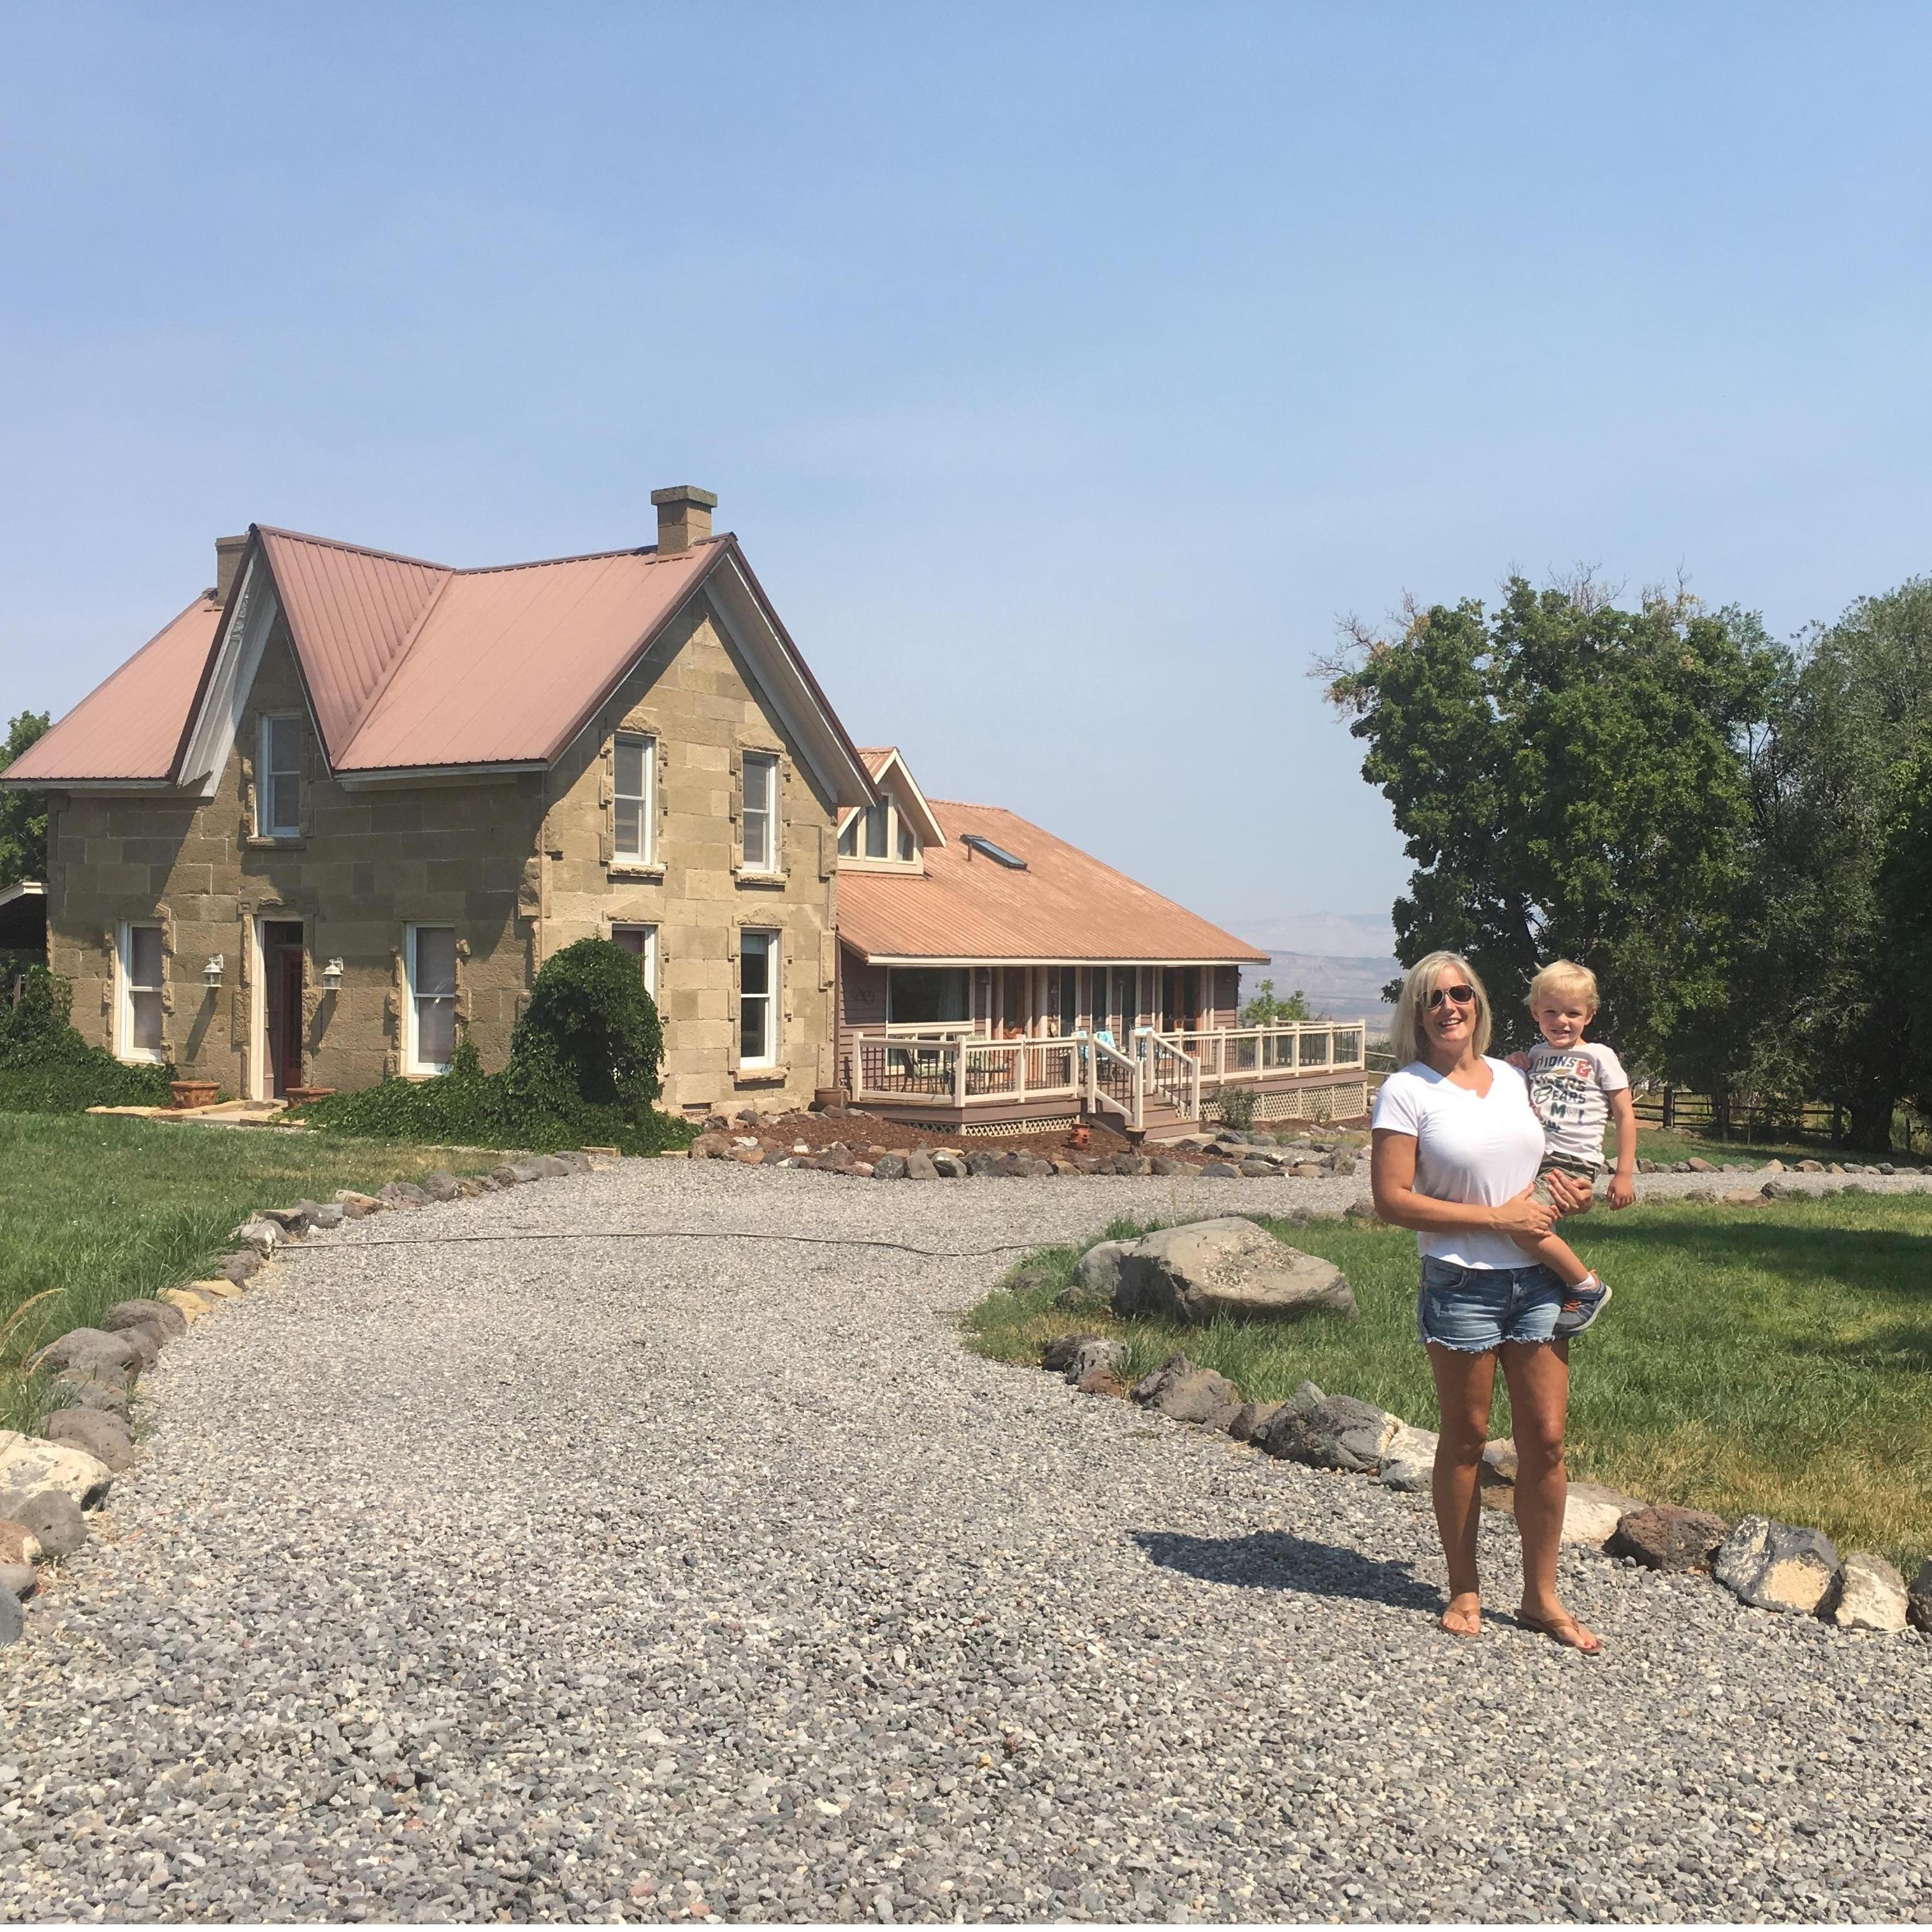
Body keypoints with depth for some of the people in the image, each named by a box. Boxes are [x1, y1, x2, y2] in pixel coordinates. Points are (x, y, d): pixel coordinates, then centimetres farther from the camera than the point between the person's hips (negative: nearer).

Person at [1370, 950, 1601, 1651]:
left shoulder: (1513, 1078, 10)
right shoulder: (1406, 1091, -7)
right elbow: (1392, 1200, -14)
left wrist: (1568, 1193, 2)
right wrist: (1495, 1218, -16)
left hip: (1536, 1281, 5)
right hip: (1461, 1284, -5)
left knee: (1546, 1440, 6)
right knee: (1465, 1440, 7)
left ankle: (1541, 1597, 19)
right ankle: (1464, 1590, 24)